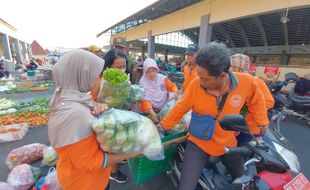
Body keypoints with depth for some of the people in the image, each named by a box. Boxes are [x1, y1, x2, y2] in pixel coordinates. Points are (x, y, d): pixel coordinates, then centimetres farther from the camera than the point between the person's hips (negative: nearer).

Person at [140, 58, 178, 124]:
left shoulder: (162, 78, 2)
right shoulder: (143, 82, -8)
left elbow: (172, 86, 11)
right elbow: (144, 99, -17)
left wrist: (175, 92, -14)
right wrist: (151, 112, -32)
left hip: (165, 108, 3)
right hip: (152, 110, -3)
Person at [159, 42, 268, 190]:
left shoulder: (247, 82, -19)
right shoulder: (195, 84, -21)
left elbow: (256, 102, 4)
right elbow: (180, 109, -8)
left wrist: (262, 125, 11)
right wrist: (162, 126, -1)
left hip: (228, 143, 3)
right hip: (198, 143, -2)